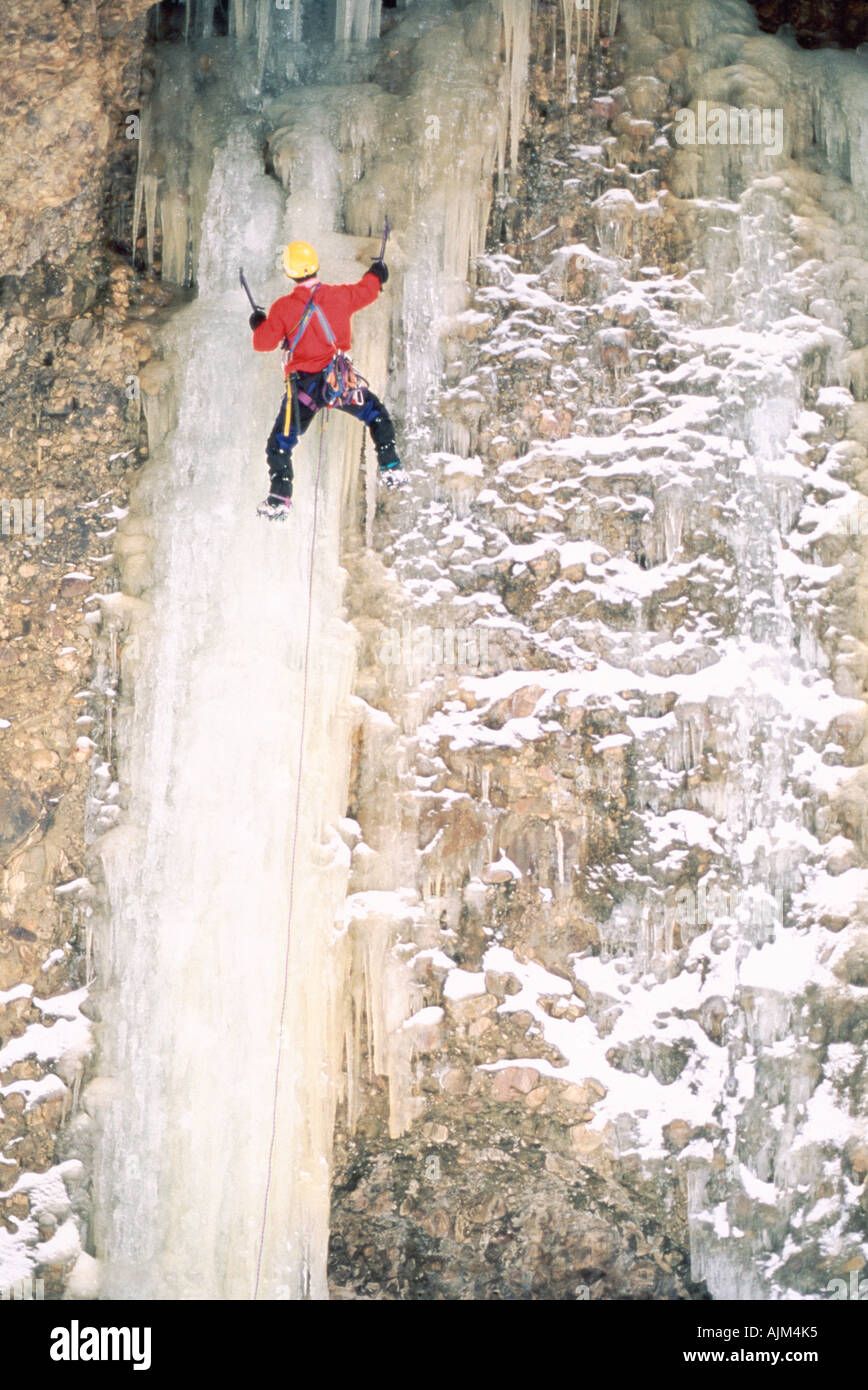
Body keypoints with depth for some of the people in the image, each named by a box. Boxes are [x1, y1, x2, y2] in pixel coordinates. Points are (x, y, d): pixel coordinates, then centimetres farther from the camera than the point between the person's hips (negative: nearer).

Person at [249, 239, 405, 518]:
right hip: (342, 380, 2)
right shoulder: (338, 295, -3)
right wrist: (376, 275, 40)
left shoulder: (283, 307, -10)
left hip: (304, 386, -2)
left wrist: (258, 324, 19)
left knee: (280, 445, 10)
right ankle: (391, 468, 20)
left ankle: (279, 500, 2)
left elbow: (264, 343, -4)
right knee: (377, 414, 27)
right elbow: (366, 291, 18)